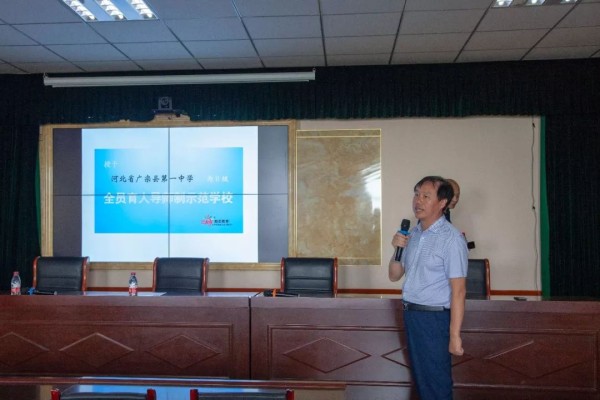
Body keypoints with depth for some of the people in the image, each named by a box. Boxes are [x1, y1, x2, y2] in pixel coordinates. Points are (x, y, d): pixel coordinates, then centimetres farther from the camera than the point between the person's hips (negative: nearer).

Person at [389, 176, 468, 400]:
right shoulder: (413, 234, 7)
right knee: (420, 377, 20)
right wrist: (397, 250, -6)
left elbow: (458, 291, -18)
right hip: (410, 314, 7)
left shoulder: (451, 239, -15)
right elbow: (394, 276, 12)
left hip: (434, 318, -7)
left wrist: (454, 335, -19)